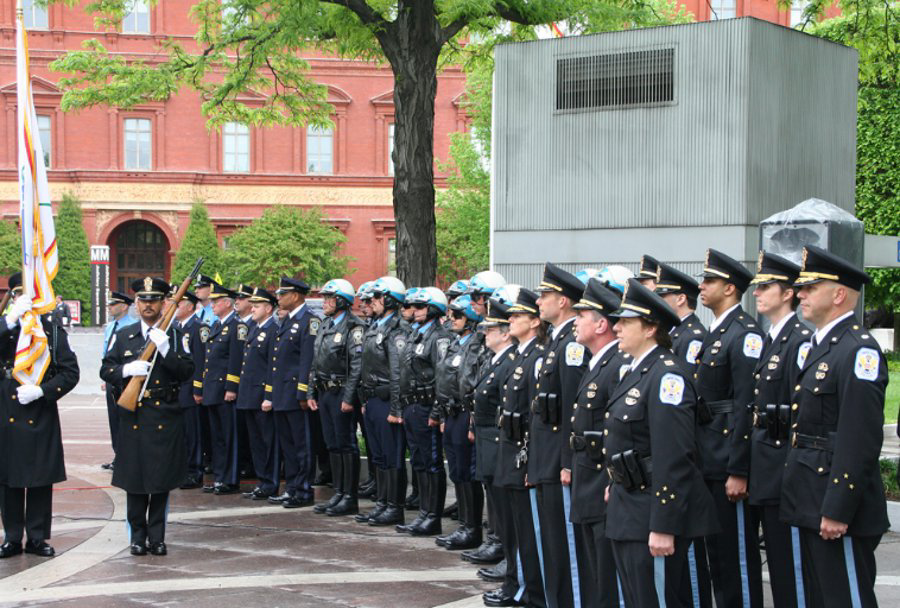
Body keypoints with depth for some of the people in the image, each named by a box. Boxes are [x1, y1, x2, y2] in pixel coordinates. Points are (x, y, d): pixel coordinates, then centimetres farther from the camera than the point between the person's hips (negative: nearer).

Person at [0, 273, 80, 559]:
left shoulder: (53, 330, 4)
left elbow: (70, 372, 0)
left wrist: (41, 391, -13)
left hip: (42, 415, 0)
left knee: (42, 480, 4)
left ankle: (37, 537, 15)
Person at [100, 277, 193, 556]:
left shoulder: (175, 335, 4)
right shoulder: (123, 336, 10)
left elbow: (187, 371, -5)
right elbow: (106, 370, 7)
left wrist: (165, 349, -18)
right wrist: (126, 370, -12)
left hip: (166, 416, -1)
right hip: (133, 416, 1)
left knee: (162, 480, 3)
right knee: (135, 478, 3)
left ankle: (157, 537, 13)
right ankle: (138, 536, 13)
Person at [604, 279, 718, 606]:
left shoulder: (666, 376, -17)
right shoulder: (635, 371, 13)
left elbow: (673, 459, -22)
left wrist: (663, 527, -24)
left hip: (652, 514, -10)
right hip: (627, 507, 10)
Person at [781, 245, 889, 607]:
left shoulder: (859, 351, -16)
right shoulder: (817, 347, 15)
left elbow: (861, 441, -21)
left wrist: (838, 510, -23)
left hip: (839, 509, -10)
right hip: (810, 503, 10)